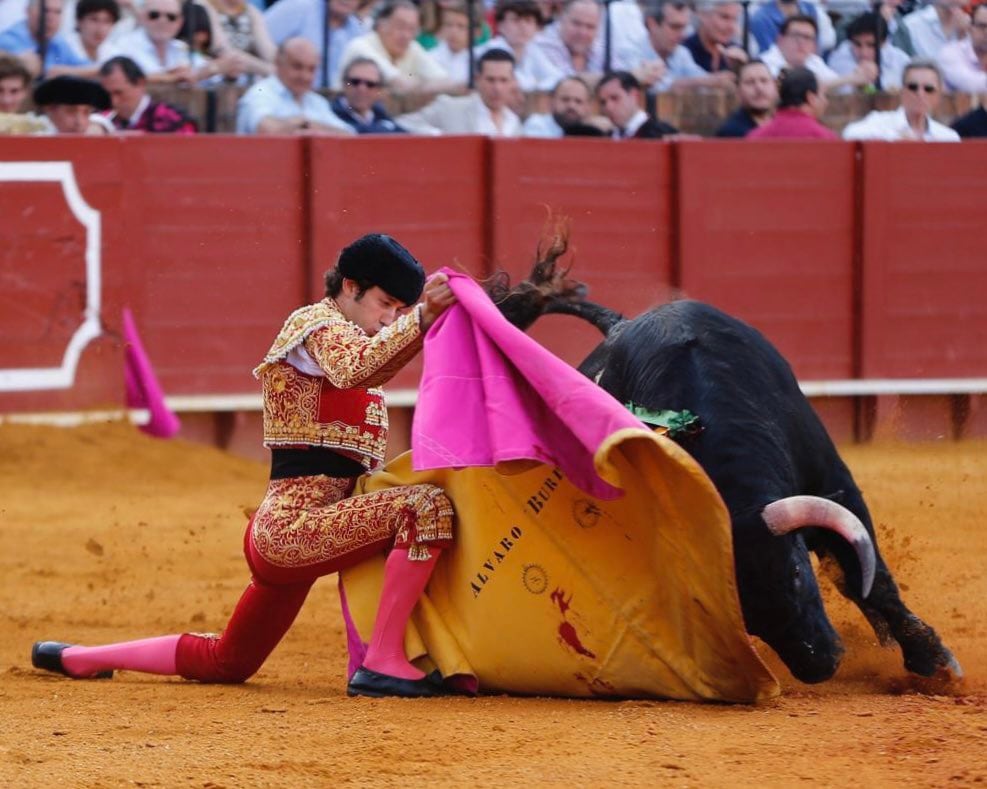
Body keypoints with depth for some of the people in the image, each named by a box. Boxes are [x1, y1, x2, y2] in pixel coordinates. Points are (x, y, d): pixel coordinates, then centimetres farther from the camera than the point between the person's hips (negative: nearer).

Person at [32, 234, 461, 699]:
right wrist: (421, 319, -39)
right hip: (295, 525, -11)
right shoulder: (318, 323, -8)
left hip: (281, 535, 11)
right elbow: (355, 368, -30)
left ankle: (78, 659, 33)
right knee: (427, 505, -27)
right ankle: (383, 663, -25)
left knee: (226, 662, 21)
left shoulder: (342, 335, 23)